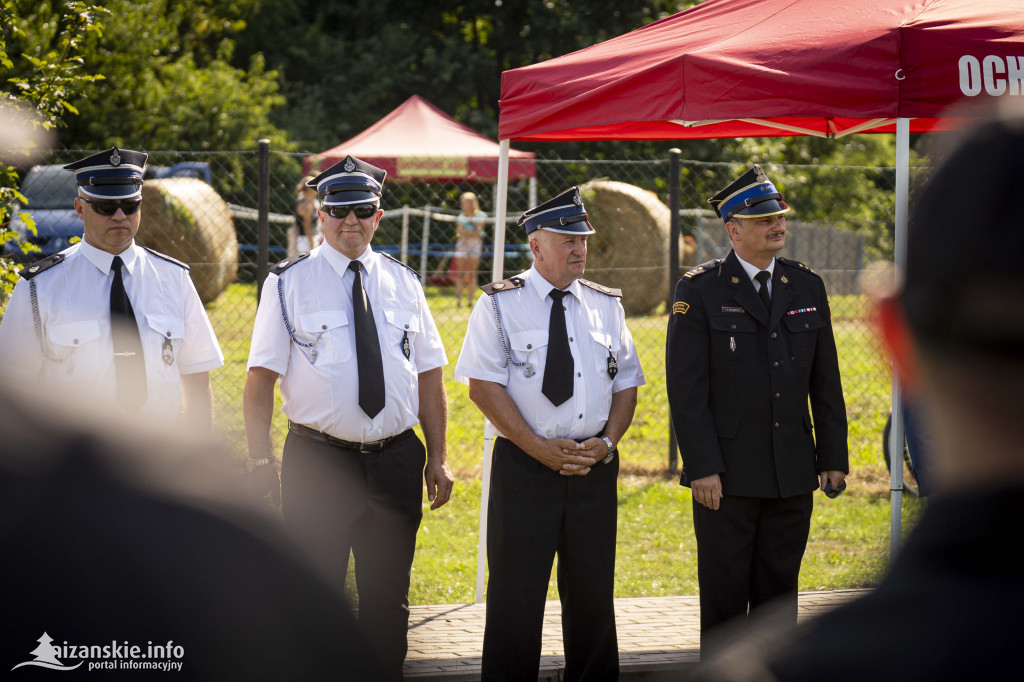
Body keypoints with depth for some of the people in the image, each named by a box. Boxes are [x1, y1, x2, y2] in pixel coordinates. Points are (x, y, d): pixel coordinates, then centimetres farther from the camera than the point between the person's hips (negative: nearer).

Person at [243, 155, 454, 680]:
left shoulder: (402, 283, 9)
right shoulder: (289, 283, -2)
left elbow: (429, 375, 10)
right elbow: (261, 379, -5)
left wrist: (438, 458, 4)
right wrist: (261, 463, -13)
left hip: (396, 459, 3)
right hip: (318, 460, -3)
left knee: (388, 597, 12)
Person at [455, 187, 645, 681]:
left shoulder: (606, 305, 12)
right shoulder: (500, 304, -1)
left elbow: (627, 383, 13)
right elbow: (484, 386, -7)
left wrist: (607, 441, -5)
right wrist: (541, 448, -13)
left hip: (594, 467, 4)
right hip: (524, 466, -4)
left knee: (593, 590, 7)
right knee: (516, 592, -2)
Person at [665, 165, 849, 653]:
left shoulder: (807, 287, 9)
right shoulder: (700, 292, -5)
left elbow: (826, 381, 12)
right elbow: (686, 388, -9)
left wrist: (833, 456, 7)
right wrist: (701, 467, -15)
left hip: (793, 477, 4)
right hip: (727, 475, -4)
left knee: (779, 594, 9)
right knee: (724, 596, 1)